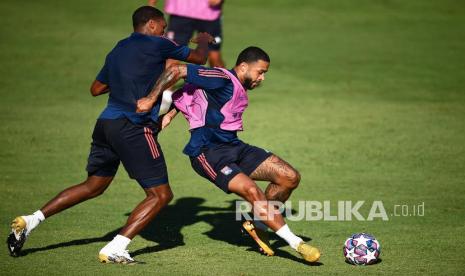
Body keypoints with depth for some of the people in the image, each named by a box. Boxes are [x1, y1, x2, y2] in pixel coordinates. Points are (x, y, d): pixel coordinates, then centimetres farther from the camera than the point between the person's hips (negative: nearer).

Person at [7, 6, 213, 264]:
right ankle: (115, 249, -13)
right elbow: (199, 58, 9)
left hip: (106, 124, 8)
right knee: (161, 194, -1)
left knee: (93, 186, 24)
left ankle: (30, 221, 18)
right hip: (133, 128, -8)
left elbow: (96, 88, 29)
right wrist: (204, 40, 31)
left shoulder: (118, 50, 19)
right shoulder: (157, 44, -2)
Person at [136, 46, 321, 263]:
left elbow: (189, 92, 24)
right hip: (207, 153, -9)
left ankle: (258, 225, 18)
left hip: (233, 147, 9)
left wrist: (170, 113, 15)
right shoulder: (222, 80, -14)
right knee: (251, 190, -28)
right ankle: (296, 244, -20)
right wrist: (151, 99, -16)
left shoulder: (239, 90, 15)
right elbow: (176, 71, -19)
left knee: (290, 177, -2)